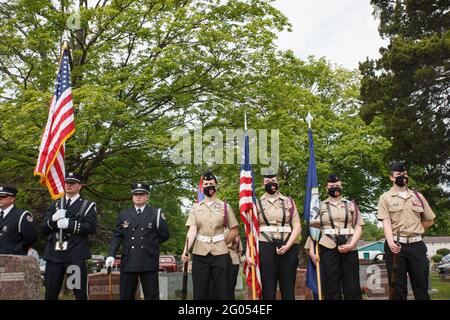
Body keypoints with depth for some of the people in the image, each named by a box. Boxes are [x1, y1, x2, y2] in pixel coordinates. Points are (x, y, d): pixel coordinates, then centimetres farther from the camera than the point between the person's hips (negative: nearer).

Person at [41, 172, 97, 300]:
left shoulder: (88, 205, 6)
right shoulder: (55, 204, 19)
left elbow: (92, 227, -8)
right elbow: (43, 228, 12)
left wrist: (70, 224, -17)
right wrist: (53, 219, -9)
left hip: (76, 255, -4)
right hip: (54, 253, 4)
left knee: (80, 293, -3)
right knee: (50, 294, 7)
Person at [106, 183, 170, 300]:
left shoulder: (156, 213, 6)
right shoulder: (124, 215, 14)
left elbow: (165, 235, 3)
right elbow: (116, 236, 6)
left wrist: (150, 242, 3)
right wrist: (111, 255, -6)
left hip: (149, 261, -2)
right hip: (128, 262, 2)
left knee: (152, 296, 2)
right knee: (126, 296, 7)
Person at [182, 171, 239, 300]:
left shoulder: (225, 206, 5)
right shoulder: (196, 207, 8)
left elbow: (234, 230, 6)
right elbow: (192, 230, -4)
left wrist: (222, 244, 1)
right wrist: (186, 250, -17)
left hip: (220, 254, -1)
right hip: (199, 254, 1)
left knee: (221, 291, 3)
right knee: (200, 291, 5)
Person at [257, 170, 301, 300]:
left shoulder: (289, 201, 11)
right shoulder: (257, 203, 9)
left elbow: (297, 226, 2)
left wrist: (288, 245, -11)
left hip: (288, 247, 1)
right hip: (265, 247, -1)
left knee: (288, 287, 6)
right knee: (268, 287, 2)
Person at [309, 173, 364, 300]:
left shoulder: (351, 205, 12)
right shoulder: (320, 206, 11)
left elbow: (358, 227, 4)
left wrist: (351, 244, -11)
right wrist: (312, 250, -2)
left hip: (350, 249, 1)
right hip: (328, 250, 0)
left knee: (352, 286, 2)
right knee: (331, 288, 3)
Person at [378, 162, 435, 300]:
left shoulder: (417, 195, 12)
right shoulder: (385, 197, 3)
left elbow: (429, 220, 19)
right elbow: (386, 222, -10)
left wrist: (415, 231, 12)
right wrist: (390, 242, -24)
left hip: (417, 245, 3)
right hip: (396, 245, -3)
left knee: (421, 286, 6)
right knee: (398, 287, 3)